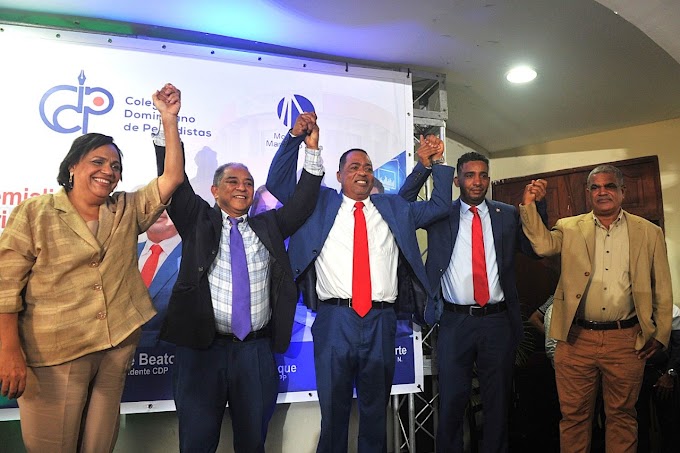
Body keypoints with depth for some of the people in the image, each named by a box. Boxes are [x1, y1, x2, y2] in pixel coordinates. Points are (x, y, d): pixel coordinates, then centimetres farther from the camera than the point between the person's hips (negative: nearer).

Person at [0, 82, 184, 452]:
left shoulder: (128, 211, 8)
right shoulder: (34, 213, -4)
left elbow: (172, 178, -2)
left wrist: (169, 120, -10)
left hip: (119, 346, 4)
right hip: (54, 354, -3)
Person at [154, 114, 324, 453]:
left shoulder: (268, 226, 12)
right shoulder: (197, 220, 6)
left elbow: (303, 201, 6)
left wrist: (313, 149, -2)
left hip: (256, 350, 2)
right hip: (202, 347, -2)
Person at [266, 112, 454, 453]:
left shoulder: (394, 208, 16)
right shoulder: (320, 203, 10)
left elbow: (439, 205, 19)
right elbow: (278, 183, 4)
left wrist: (438, 164, 10)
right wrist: (294, 138, -5)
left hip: (381, 321, 2)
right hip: (335, 319, -2)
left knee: (376, 409, 14)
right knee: (333, 409, 9)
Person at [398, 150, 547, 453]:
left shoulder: (508, 215, 8)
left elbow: (537, 249, 4)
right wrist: (426, 164, -14)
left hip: (498, 321, 2)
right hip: (454, 321, -1)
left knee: (498, 402, 16)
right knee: (452, 401, 11)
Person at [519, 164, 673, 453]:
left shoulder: (649, 233, 6)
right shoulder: (570, 228, 6)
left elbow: (662, 289, 8)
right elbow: (542, 244, -13)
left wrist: (660, 335, 4)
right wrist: (529, 205, -20)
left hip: (626, 340, 1)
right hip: (576, 339, 0)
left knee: (622, 416, 14)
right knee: (573, 415, 10)